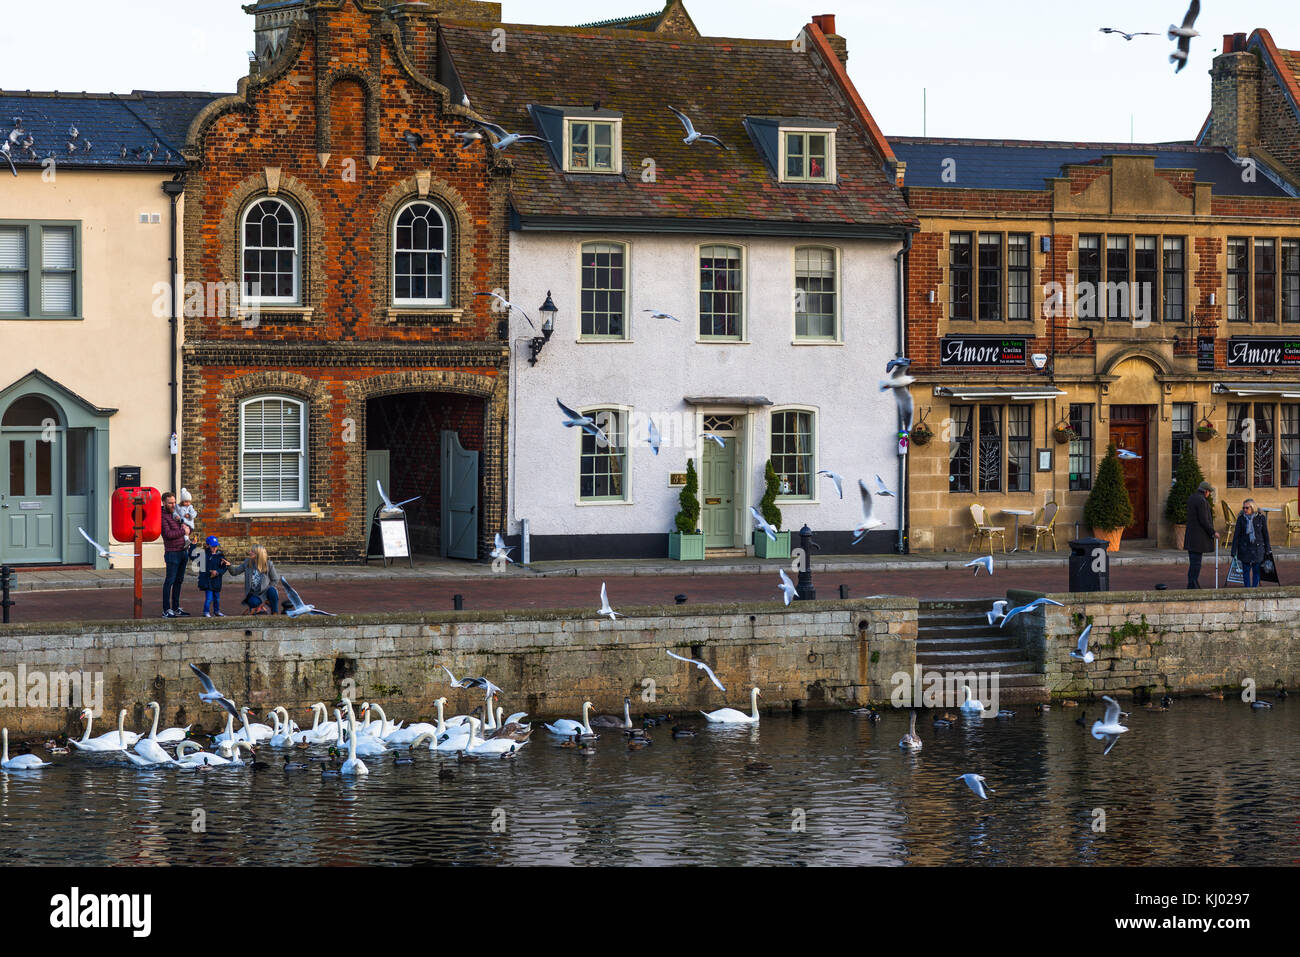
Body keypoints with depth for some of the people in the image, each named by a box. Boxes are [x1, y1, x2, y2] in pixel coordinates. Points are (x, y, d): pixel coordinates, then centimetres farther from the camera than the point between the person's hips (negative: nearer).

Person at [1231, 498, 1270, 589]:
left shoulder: (1261, 518, -4)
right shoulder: (1241, 518, -3)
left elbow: (1265, 534, 4)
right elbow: (1236, 535, -2)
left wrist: (1267, 550, 5)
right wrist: (1234, 551, -6)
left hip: (1257, 547, 0)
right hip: (1244, 548, 0)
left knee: (1256, 570, 4)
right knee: (1246, 570, 2)